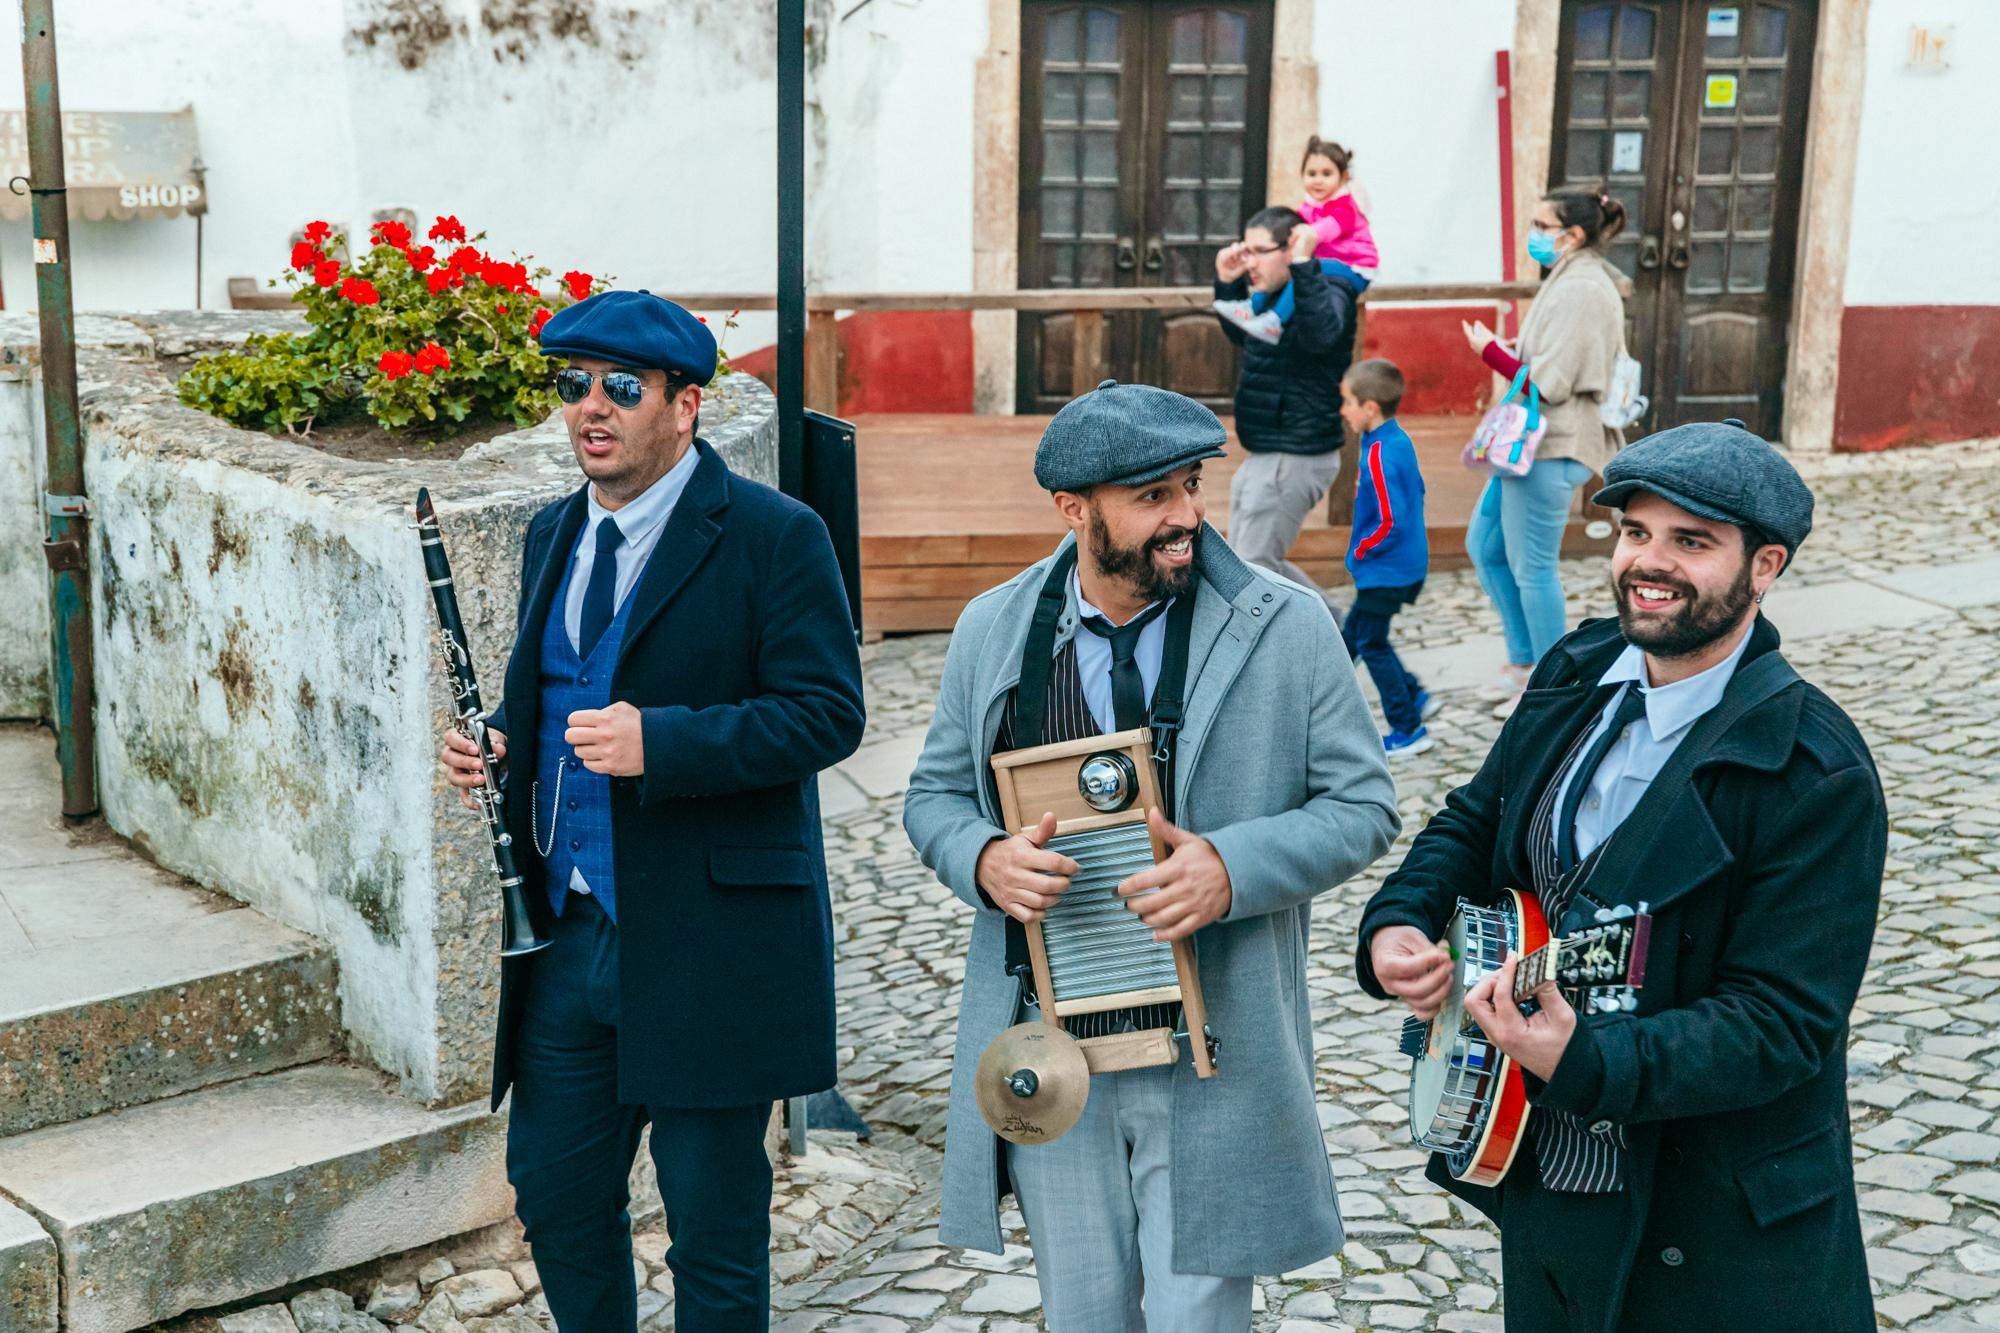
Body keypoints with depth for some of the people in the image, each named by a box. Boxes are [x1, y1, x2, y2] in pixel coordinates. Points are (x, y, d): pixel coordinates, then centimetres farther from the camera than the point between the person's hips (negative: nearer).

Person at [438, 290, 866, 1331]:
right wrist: (496, 740, 1)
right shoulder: (553, 536, 13)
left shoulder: (773, 536, -10)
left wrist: (660, 741, -25)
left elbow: (827, 714, -15)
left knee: (714, 1228, 6)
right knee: (554, 1194, 16)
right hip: (567, 933, 7)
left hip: (707, 943, -7)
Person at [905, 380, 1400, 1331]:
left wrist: (1232, 868, -20)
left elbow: (1363, 806, -3)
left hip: (1214, 1055, -2)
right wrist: (984, 860, -14)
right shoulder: (993, 630, 1)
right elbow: (936, 794, 10)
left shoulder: (1288, 627, -6)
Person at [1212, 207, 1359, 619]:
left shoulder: (1326, 293, -15)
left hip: (1295, 459, -10)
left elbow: (1323, 333, -38)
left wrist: (1303, 265, -40)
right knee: (1253, 563, 18)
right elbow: (1241, 336, 28)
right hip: (1261, 457, 10)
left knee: (1252, 567, -6)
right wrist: (1227, 283, 13)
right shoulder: (1271, 298, 9)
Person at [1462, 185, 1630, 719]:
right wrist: (1515, 352, 10)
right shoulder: (1574, 281, 15)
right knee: (1484, 547, 17)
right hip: (1533, 441, 11)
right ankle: (1523, 661, 27)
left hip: (1551, 450, -11)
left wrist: (1491, 350, -13)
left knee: (1532, 567, -2)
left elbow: (1548, 383, -21)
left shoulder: (1580, 291, -17)